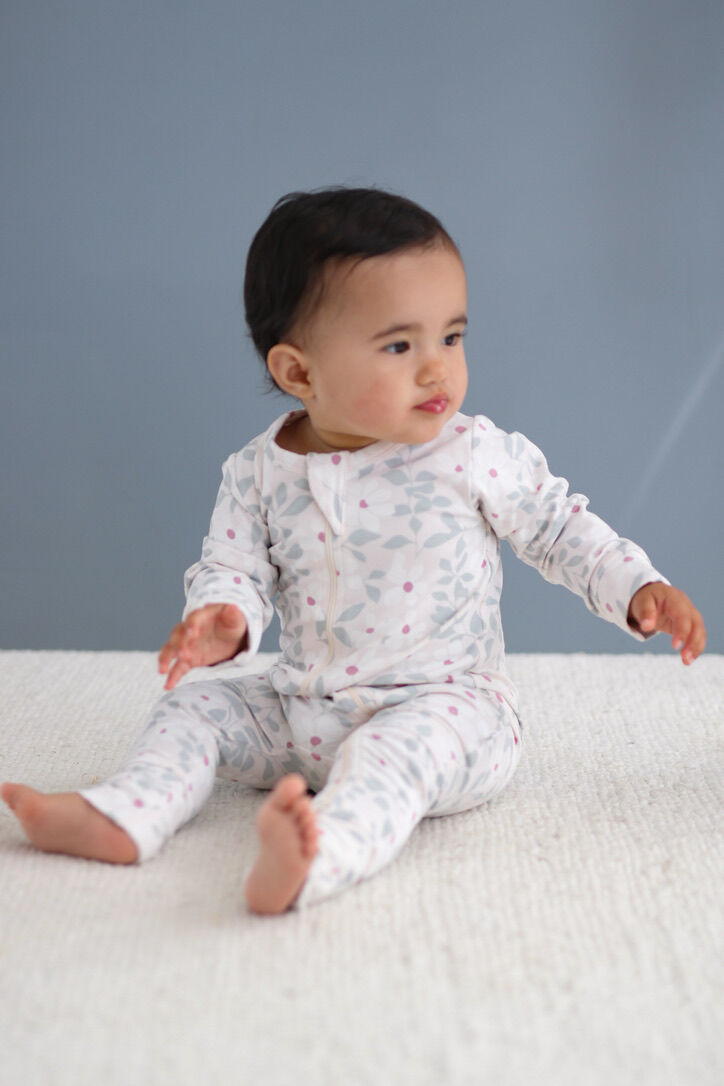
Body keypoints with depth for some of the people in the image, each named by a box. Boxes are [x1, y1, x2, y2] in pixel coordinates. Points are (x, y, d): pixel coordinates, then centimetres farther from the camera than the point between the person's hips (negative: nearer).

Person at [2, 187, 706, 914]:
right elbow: (233, 567, 0)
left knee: (398, 748, -35)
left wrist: (640, 590, -6)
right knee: (195, 704, -1)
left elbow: (558, 528, 4)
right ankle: (122, 819, -13)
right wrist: (222, 616, -23)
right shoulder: (260, 472, -4)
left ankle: (318, 859, -57)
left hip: (444, 704, -5)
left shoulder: (477, 456, -9)